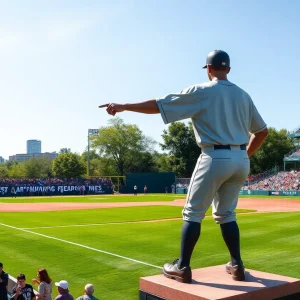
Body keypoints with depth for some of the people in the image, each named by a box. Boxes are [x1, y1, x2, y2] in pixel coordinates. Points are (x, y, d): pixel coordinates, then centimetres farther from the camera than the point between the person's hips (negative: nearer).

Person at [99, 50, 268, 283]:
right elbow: (262, 131, 16)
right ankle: (237, 266, 20)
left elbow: (158, 105, -7)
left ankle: (182, 267, 8)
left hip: (216, 158, -6)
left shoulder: (201, 92, -3)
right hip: (241, 160, 6)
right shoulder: (243, 95, 13)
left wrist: (124, 106, 0)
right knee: (226, 213, 19)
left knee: (193, 212, 5)